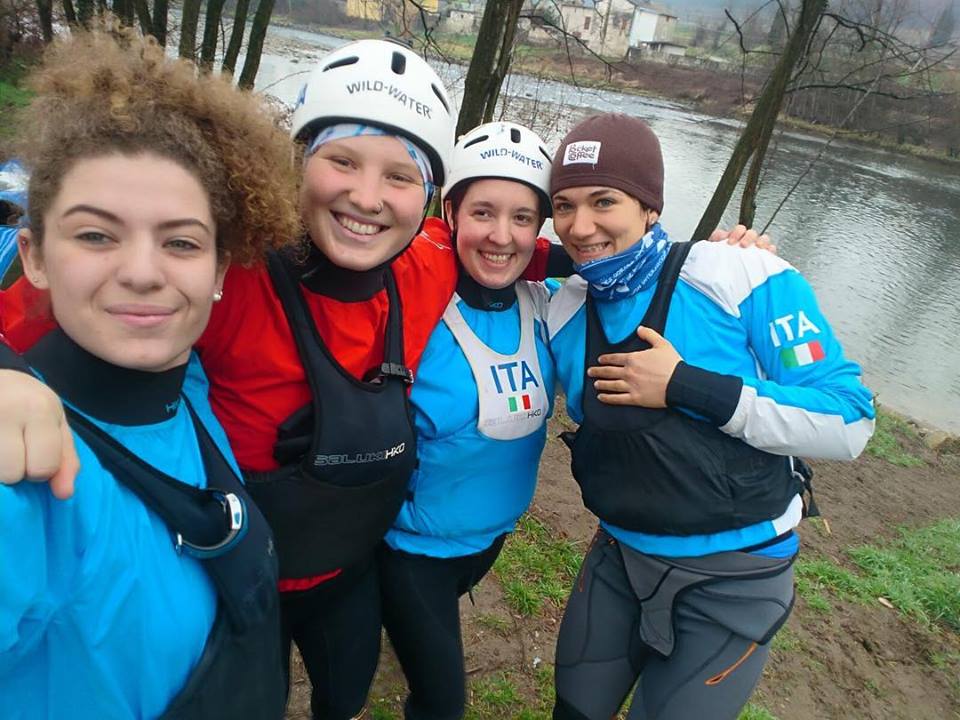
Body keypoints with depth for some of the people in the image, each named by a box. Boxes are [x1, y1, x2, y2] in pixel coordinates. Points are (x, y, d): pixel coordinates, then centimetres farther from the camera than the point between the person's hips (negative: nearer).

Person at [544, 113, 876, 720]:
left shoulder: (745, 279, -20)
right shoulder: (563, 313, -6)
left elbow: (849, 423, -20)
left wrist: (686, 386, -29)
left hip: (735, 577, -4)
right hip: (621, 557, 5)